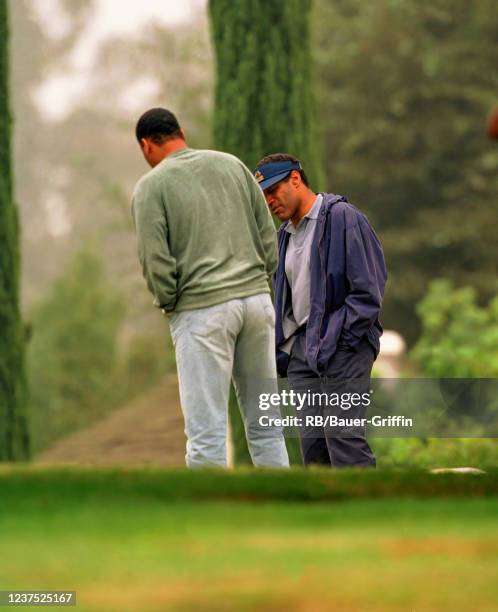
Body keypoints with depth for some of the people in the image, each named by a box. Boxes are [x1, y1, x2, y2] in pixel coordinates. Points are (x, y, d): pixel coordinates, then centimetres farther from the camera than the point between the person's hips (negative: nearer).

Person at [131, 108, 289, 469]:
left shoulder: (151, 186, -3)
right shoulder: (232, 164, 12)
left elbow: (155, 262, -9)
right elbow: (269, 236, 10)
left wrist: (167, 302, 8)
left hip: (201, 310, -5)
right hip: (257, 300, 5)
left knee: (207, 429, -3)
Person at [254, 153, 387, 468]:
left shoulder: (342, 218, -7)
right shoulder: (286, 234, 19)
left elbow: (368, 292, -12)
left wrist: (335, 340, -15)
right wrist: (282, 347, 14)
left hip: (343, 347, -8)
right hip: (301, 351, 8)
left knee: (344, 437, -15)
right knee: (312, 444, 3)